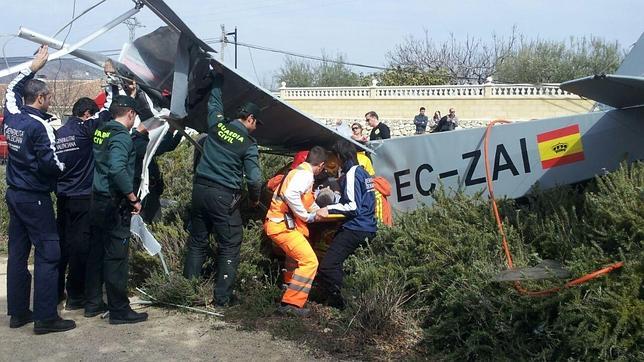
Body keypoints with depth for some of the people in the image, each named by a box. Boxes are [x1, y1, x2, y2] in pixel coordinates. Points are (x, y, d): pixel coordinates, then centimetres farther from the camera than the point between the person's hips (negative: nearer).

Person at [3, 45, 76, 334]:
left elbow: (12, 89, 23)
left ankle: (17, 312, 21)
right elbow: (50, 162, -21)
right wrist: (65, 169, 0)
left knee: (17, 252, 13)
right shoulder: (40, 126, -18)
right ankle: (45, 318, -2)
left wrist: (34, 66, 26)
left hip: (14, 194, 9)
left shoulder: (12, 115, 4)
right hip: (35, 198, -8)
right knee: (48, 253, -4)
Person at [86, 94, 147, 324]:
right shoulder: (121, 137, -16)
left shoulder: (100, 132, 9)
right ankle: (119, 310, 6)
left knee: (96, 253, 16)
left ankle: (92, 303, 26)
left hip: (97, 202, 9)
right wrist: (134, 199, -20)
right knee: (116, 258, -2)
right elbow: (118, 170, -29)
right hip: (115, 206, -9)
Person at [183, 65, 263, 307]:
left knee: (197, 242, 15)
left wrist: (217, 79, 40)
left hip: (200, 188, 6)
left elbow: (214, 100, 24)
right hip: (224, 196, -5)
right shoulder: (248, 144, -7)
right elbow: (254, 178, -12)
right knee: (229, 247, 4)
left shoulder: (217, 124, 5)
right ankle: (222, 298, 4)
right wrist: (255, 199, 7)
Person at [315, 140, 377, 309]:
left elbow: (353, 206, -19)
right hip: (368, 227, 10)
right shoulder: (363, 172, 18)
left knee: (327, 267, -15)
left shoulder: (351, 174, -11)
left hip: (355, 229, -10)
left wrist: (329, 209, -13)